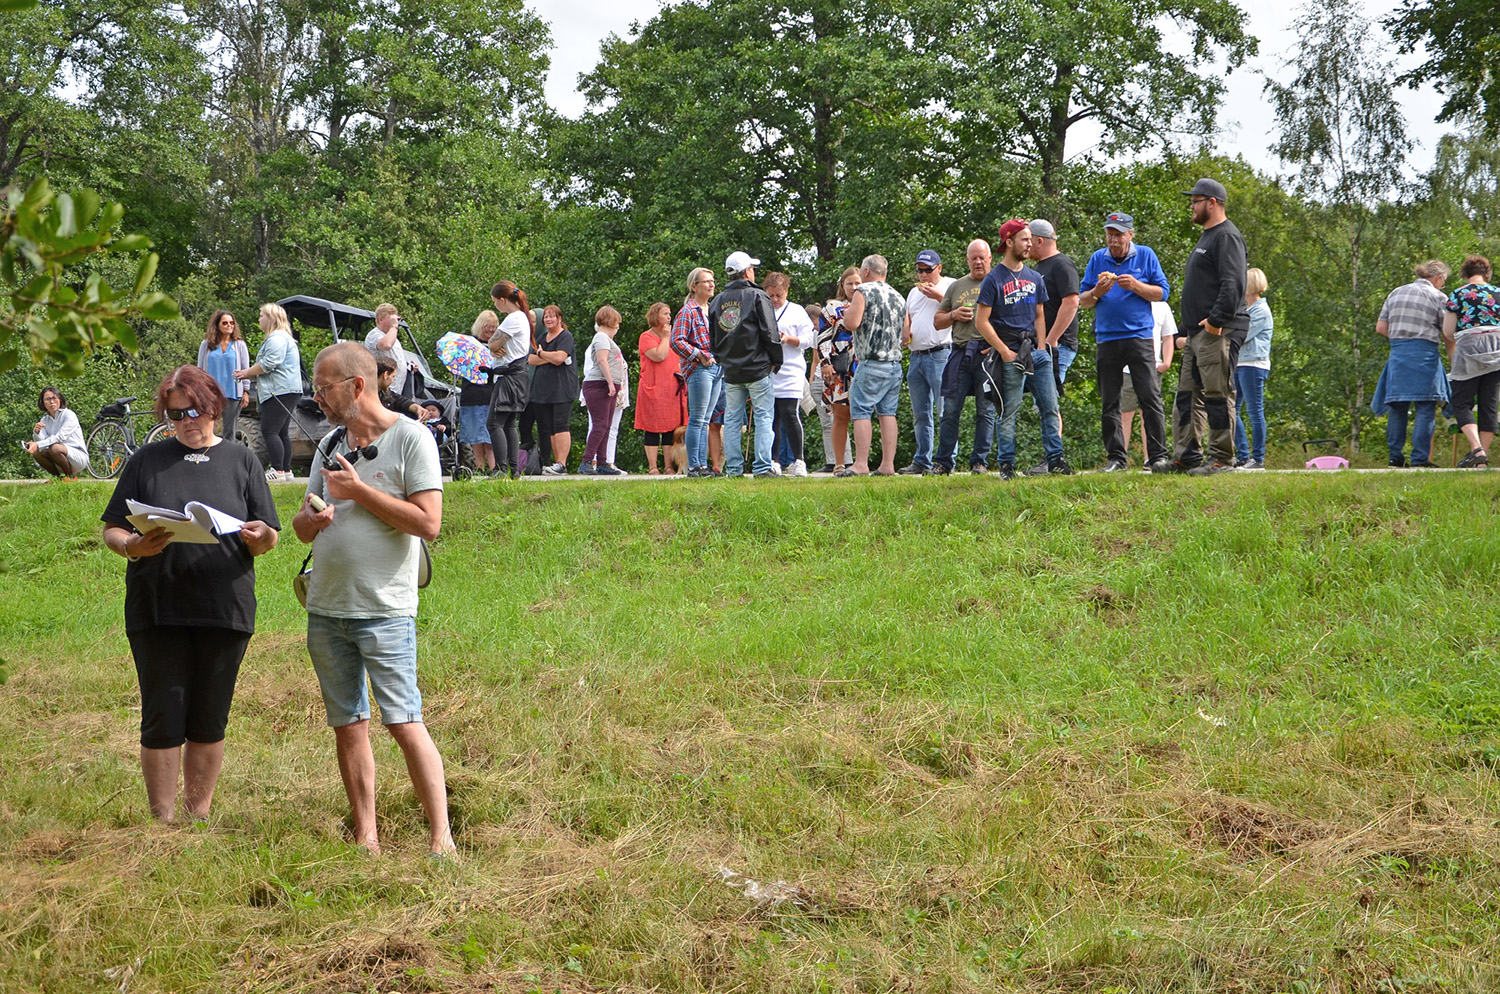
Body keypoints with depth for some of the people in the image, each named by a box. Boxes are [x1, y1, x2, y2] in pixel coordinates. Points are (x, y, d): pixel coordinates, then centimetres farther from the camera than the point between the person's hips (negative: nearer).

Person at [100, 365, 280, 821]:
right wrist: (134, 546, -15)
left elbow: (269, 540, 8)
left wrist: (258, 536, -16)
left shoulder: (241, 461, 9)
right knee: (162, 722, -1)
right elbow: (111, 531, 7)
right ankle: (163, 822, 8)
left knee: (209, 722, 8)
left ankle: (199, 816, 19)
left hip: (225, 609, 1)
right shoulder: (147, 461, 8)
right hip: (157, 609, -1)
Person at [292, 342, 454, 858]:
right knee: (348, 725, 7)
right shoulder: (331, 444, 14)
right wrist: (312, 518, -6)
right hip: (325, 608, 6)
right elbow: (303, 525, 18)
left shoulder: (410, 438, -5)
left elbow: (428, 522, -14)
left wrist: (358, 492, -12)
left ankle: (441, 837, -8)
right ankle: (366, 839, 13)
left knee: (403, 723, -11)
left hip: (385, 609, -6)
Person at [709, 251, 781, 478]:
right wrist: (776, 361, 1)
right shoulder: (757, 296, -6)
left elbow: (712, 340, 14)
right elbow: (770, 333, -9)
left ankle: (733, 468, 6)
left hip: (731, 372, 5)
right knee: (763, 418, -1)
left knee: (732, 420, 8)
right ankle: (762, 467, -7)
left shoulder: (717, 302, 10)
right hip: (758, 369, -5)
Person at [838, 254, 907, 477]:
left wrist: (848, 310, 8)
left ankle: (861, 464, -13)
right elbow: (905, 331, 19)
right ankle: (888, 465, 3)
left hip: (871, 364, -7)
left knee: (861, 412, -6)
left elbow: (851, 323, -13)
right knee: (887, 412, 7)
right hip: (895, 363, 7)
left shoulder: (863, 291, -5)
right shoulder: (898, 297, 16)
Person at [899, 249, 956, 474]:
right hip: (916, 356, 7)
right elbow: (907, 319, 28)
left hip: (940, 355, -7)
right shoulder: (914, 292, 24)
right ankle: (922, 462, 13)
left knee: (944, 412, -9)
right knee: (921, 415, 9)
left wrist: (938, 296, -14)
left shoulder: (950, 286, 2)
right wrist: (905, 331, 7)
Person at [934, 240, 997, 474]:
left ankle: (979, 461, 5)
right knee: (951, 409, 0)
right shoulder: (956, 287, 18)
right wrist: (954, 315, 1)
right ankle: (944, 461, 5)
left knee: (986, 410, 0)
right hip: (960, 353, 3)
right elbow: (937, 320, 22)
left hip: (988, 354, -3)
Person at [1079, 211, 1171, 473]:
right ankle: (1116, 458, 8)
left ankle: (1157, 455, -4)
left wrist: (1136, 286, -13)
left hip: (1140, 336, -3)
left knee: (1150, 398, -7)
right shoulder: (1097, 259, 10)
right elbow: (1082, 301, 11)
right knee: (1109, 403, 3)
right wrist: (1097, 292, -10)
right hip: (1107, 340, 3)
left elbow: (1162, 293, 1)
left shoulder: (1145, 255, 5)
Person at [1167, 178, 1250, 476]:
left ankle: (1222, 459, -7)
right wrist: (1187, 329, 21)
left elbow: (1233, 284, -21)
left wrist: (1216, 320, -25)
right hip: (1197, 333, 11)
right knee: (1186, 395, 11)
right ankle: (1186, 456, 15)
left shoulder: (1227, 236, -10)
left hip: (1218, 332, -11)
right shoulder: (1206, 237, 23)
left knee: (1218, 395, -9)